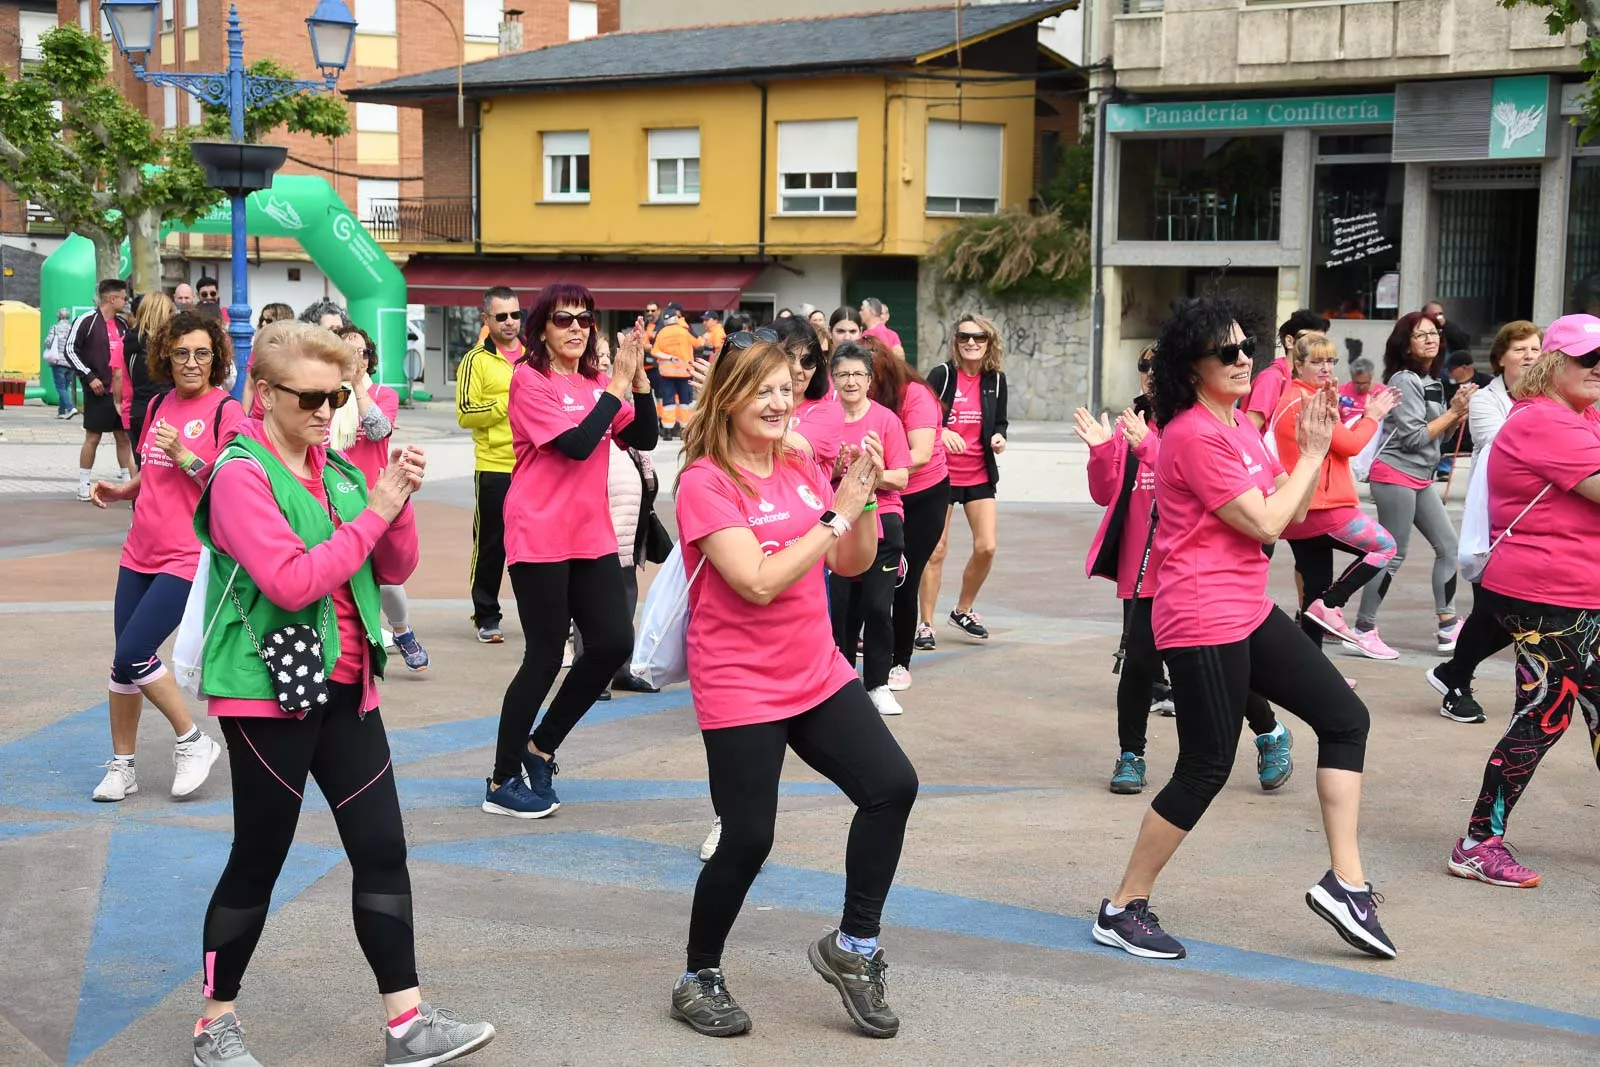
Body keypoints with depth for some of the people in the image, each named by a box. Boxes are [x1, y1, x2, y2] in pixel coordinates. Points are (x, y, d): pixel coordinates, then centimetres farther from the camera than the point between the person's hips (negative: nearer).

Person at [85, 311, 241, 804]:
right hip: (141, 553, 6)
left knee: (132, 655, -14)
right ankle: (121, 765, 22)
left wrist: (185, 456, -22)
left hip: (189, 557, -6)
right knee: (123, 660, 7)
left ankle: (193, 741, 7)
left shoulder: (226, 409, -9)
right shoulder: (159, 405, 11)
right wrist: (120, 491, 6)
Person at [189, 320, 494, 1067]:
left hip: (345, 687, 7)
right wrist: (372, 513, -20)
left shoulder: (339, 471, 8)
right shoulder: (241, 475, -12)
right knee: (259, 859, 3)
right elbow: (292, 581, -23)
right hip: (269, 692, -7)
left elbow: (395, 569, 9)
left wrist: (398, 505, -8)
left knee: (382, 850, 5)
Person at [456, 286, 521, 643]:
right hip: (495, 468, -4)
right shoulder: (476, 360, -3)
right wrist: (507, 403, -18)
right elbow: (465, 414, -11)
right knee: (491, 544, 3)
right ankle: (486, 617, 13)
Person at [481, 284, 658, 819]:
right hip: (540, 538, -7)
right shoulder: (531, 380, -10)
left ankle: (541, 746, 21)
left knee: (614, 643, 2)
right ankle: (502, 782, 12)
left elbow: (643, 438, 3)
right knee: (546, 656, -2)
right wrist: (618, 383, -17)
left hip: (592, 535, 7)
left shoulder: (596, 383, 9)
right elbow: (577, 444, -21)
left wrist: (638, 378, -8)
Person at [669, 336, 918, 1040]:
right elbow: (759, 582, -23)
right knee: (748, 838, -5)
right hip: (740, 688, -6)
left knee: (892, 784, -7)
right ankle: (698, 980, 18)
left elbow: (853, 565, 8)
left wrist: (864, 499, -8)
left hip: (817, 675, 6)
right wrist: (836, 514, -22)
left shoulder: (802, 470, 7)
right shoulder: (704, 484, -13)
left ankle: (852, 947, 10)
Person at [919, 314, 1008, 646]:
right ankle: (925, 624, 12)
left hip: (979, 475, 3)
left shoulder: (995, 379, 2)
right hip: (941, 473, -3)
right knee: (936, 550, 1)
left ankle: (963, 611, 20)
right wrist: (940, 432, -29)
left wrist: (999, 436, -9)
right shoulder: (941, 375, -9)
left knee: (987, 547, -4)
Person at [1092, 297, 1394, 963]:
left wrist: (1314, 448, 2)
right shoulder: (1195, 435, -16)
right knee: (1206, 769, -4)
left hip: (1249, 611, 10)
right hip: (1202, 622, -10)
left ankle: (1345, 882, 9)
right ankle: (1123, 911, 9)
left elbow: (1291, 514, 14)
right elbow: (1264, 522, -18)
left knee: (1345, 718, 6)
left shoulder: (1238, 427, 14)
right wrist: (1312, 454, -7)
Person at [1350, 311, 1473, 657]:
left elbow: (1436, 434, 15)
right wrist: (1453, 412, -10)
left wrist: (1458, 413, -2)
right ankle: (1362, 631, -2)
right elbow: (1414, 437, -18)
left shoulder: (1430, 382, 15)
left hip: (1420, 479, 9)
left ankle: (1449, 627, 13)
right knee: (1393, 555, -7)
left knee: (1449, 545, 8)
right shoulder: (1404, 381, -12)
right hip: (1396, 476, -9)